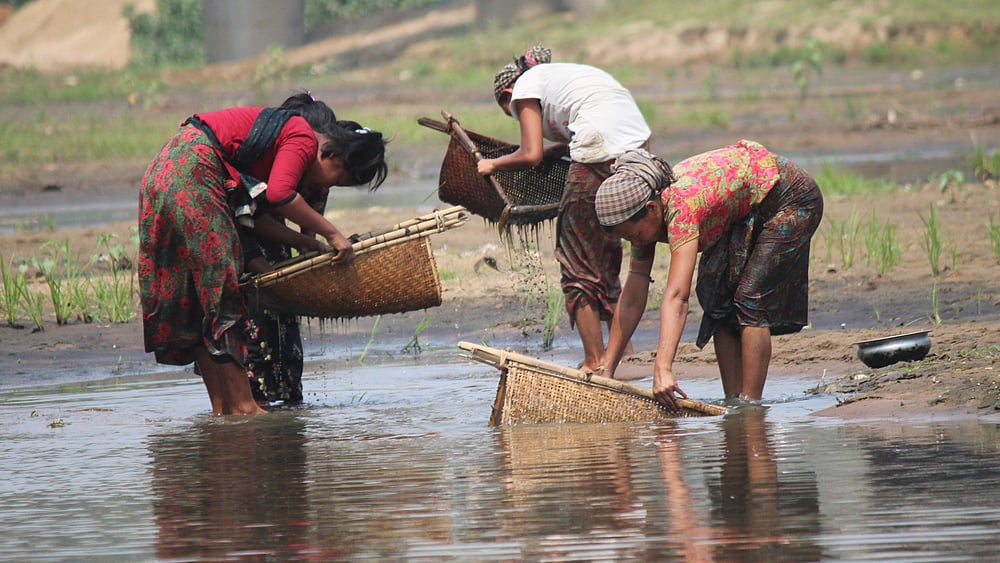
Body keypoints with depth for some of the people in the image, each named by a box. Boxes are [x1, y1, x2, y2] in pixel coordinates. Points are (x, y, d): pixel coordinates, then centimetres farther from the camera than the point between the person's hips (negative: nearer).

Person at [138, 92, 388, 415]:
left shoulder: (285, 131, 21)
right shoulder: (305, 140, -7)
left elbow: (249, 214, 17)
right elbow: (279, 194, -23)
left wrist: (302, 242, 13)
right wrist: (331, 234, -15)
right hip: (192, 173, -10)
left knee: (194, 301, 9)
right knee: (220, 291, -8)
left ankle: (222, 407, 12)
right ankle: (242, 406, -7)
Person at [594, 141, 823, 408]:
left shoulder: (682, 206, -37)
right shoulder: (642, 215, -12)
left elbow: (676, 297, -45)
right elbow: (632, 301, -8)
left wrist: (663, 370, -51)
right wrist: (607, 371, -11)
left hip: (790, 201, -9)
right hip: (745, 214, 9)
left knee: (749, 301, -17)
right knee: (718, 300, 2)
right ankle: (733, 401, 6)